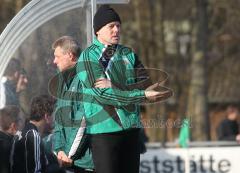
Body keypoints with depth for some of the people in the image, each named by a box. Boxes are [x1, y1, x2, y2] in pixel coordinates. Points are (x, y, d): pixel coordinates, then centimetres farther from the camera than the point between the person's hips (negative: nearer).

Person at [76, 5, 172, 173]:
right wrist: (143, 95, -20)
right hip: (104, 130, -6)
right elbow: (103, 95, -15)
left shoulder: (129, 54, 13)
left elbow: (146, 84, 1)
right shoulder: (88, 57, -5)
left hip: (131, 128, 6)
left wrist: (117, 88, -16)